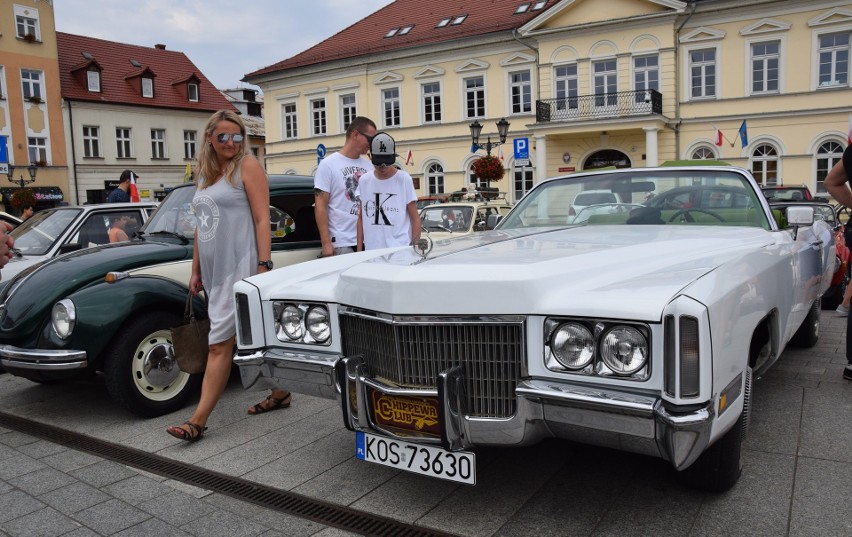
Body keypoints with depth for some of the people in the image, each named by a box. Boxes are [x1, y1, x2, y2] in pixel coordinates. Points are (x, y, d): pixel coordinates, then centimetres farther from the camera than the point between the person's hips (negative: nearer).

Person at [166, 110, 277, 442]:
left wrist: (264, 267, -18)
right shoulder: (204, 173, 17)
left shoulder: (248, 166, -4)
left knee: (219, 344, -7)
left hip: (240, 267, -7)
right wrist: (196, 271, 18)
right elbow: (202, 226, 19)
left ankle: (198, 420, 2)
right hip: (213, 270, 7)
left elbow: (262, 220, -10)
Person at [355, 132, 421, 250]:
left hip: (400, 250, -2)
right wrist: (359, 250, 9)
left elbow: (415, 218, 2)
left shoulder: (404, 179, 1)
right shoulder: (364, 180, 9)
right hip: (371, 250, 3)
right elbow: (361, 218, 13)